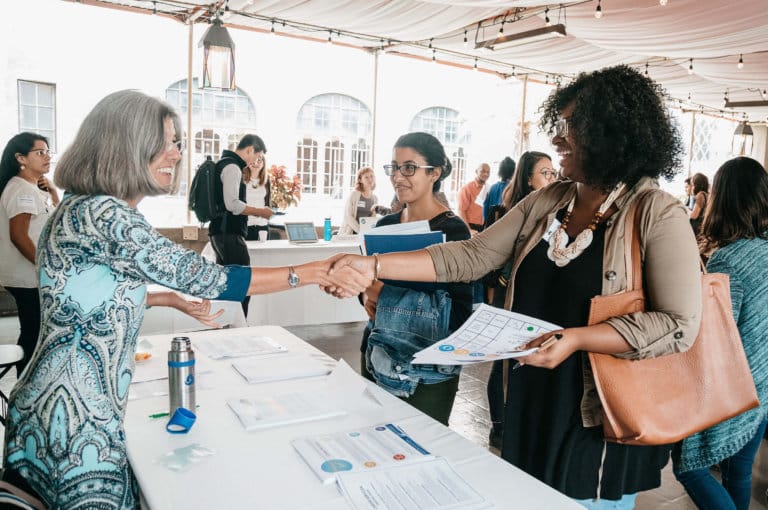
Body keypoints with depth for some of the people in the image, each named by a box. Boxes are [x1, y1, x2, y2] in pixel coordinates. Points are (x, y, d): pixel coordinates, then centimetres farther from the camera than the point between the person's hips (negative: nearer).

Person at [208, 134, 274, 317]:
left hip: (221, 233, 10)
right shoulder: (232, 167, -12)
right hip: (229, 234, -10)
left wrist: (253, 212, 16)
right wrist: (259, 212, -11)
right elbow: (232, 204, -21)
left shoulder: (225, 164, 19)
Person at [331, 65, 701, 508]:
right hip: (531, 409, 6)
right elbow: (471, 257, -2)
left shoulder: (659, 216, -13)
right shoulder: (546, 202, 2)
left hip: (598, 425, -5)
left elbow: (680, 325, -18)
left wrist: (576, 338, -28)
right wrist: (374, 266, -10)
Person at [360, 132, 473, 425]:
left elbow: (458, 313, -18)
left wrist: (385, 294, -24)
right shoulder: (385, 225, 5)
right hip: (378, 356, 6)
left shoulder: (453, 230, -13)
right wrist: (367, 296, -7)